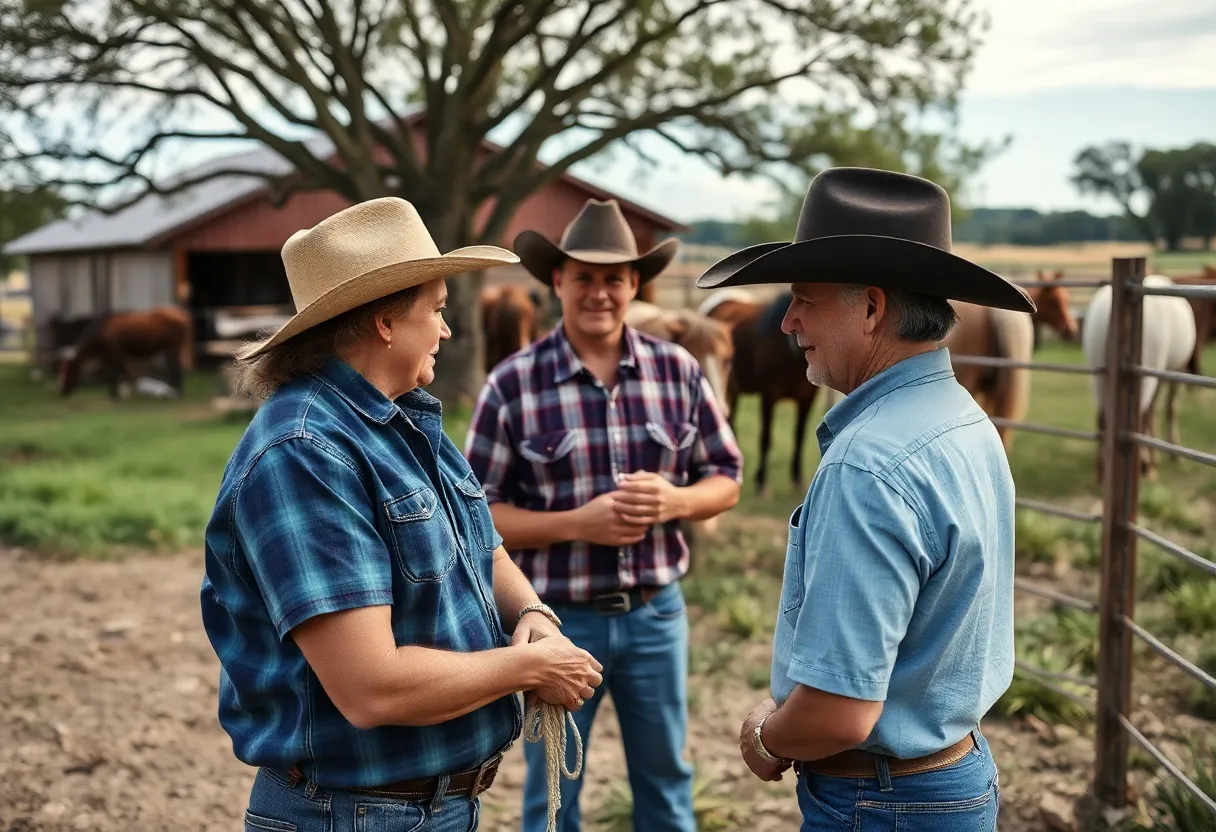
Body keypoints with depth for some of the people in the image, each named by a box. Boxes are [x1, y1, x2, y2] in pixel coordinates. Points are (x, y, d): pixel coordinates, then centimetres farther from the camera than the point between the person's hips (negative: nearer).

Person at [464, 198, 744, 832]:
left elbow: (726, 480, 5)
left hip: (655, 613, 2)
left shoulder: (678, 372, -2)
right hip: (556, 618, -2)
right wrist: (577, 523, -22)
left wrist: (675, 501, -17)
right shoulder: (512, 384, -10)